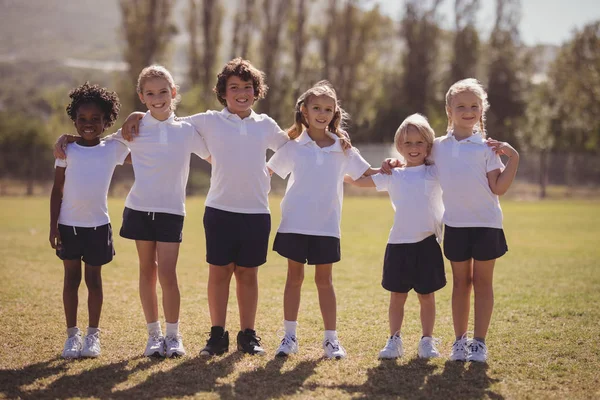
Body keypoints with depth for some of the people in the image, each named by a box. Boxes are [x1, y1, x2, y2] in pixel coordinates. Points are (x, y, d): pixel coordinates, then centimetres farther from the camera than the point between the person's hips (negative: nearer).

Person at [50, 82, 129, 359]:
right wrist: (53, 226, -3)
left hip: (98, 225, 0)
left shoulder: (113, 150, 2)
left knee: (94, 280, 7)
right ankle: (72, 334, 13)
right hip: (69, 225, 0)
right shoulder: (67, 151, 1)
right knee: (71, 278, 6)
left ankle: (93, 334, 16)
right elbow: (57, 190, 2)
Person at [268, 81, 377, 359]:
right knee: (294, 277, 7)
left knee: (324, 280, 8)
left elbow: (366, 174, 9)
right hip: (295, 223, -1)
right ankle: (289, 336, 14)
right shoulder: (293, 146, 2)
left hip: (327, 226, 1)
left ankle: (331, 339, 13)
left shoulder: (342, 148, 5)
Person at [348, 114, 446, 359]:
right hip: (398, 244, 1)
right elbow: (358, 180, 13)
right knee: (397, 296, 8)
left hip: (427, 244, -1)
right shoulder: (392, 176, 8)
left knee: (427, 296, 7)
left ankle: (427, 341, 16)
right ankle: (394, 340, 15)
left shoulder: (437, 173, 4)